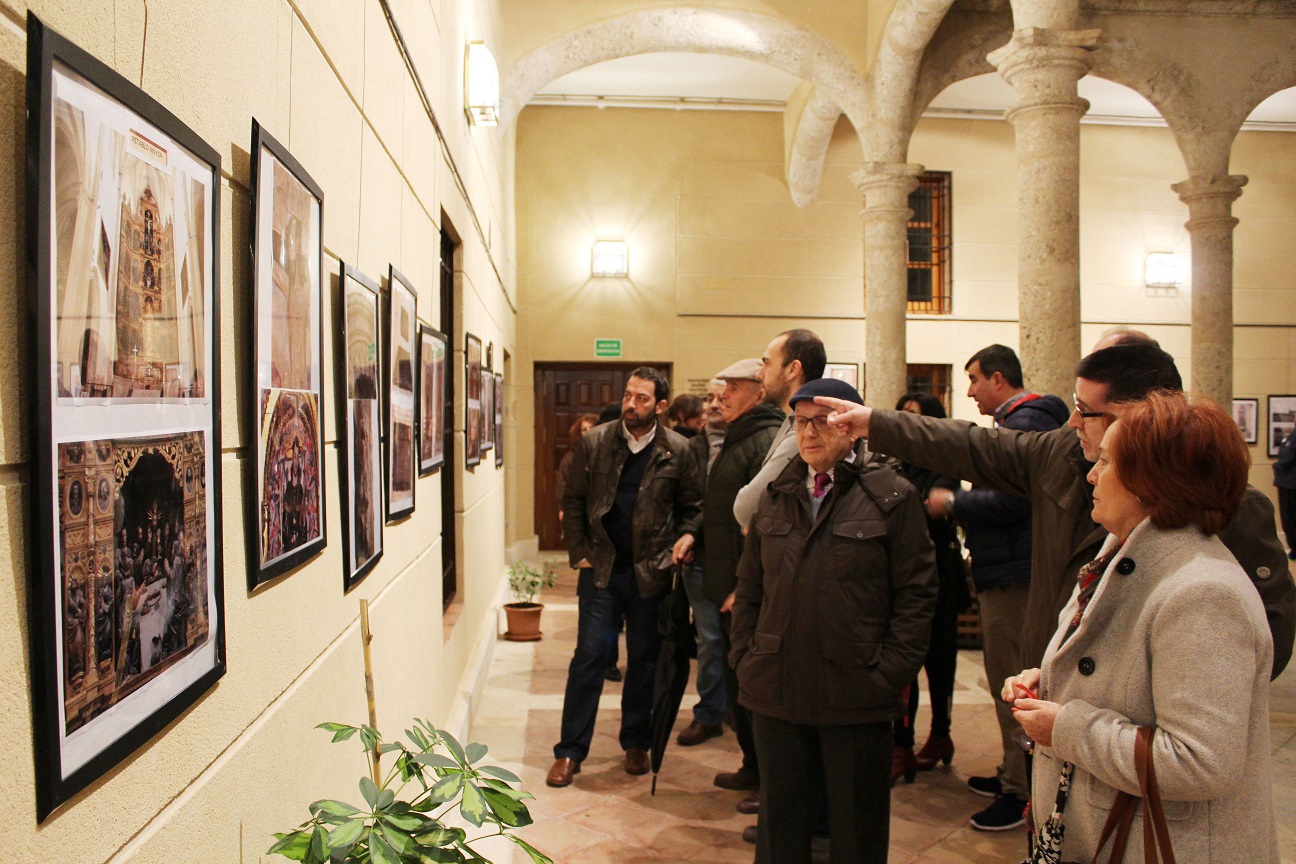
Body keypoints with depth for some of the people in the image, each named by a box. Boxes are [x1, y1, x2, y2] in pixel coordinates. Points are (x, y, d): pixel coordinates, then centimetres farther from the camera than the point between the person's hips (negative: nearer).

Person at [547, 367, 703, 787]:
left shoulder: (677, 451, -2)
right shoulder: (594, 442, -1)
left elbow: (693, 506, 7)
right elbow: (572, 501, 4)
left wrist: (686, 536, -11)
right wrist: (579, 553, -2)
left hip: (650, 571, 0)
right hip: (601, 567, 0)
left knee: (644, 659, 11)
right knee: (589, 655, 0)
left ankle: (635, 744, 27)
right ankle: (570, 751, 9)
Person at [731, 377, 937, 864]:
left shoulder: (892, 496, -4)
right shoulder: (776, 496, 10)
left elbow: (917, 592, -5)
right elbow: (749, 586, 14)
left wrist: (892, 672, -10)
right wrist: (744, 655, 5)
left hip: (857, 695, -4)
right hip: (777, 690, 4)